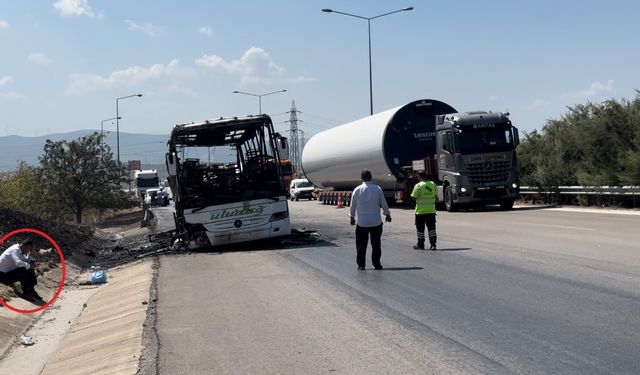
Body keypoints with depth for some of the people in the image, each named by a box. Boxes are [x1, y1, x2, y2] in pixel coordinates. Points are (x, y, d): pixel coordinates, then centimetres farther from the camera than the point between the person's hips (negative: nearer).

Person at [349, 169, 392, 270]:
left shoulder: (357, 190, -4)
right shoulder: (377, 189, -5)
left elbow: (353, 205, 4)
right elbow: (383, 203, 2)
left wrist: (352, 217, 19)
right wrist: (387, 214, 17)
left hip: (361, 222, 0)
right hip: (376, 221, 0)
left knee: (361, 245, 7)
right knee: (376, 244, 9)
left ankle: (361, 264, 8)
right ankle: (376, 264, 11)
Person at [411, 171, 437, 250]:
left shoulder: (418, 186, -13)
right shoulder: (433, 184, 2)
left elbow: (413, 197, -10)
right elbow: (435, 195, 9)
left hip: (420, 211, -4)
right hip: (431, 210, 4)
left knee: (420, 228, 8)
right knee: (431, 228, 8)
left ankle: (420, 245, 15)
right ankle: (433, 244, 1)